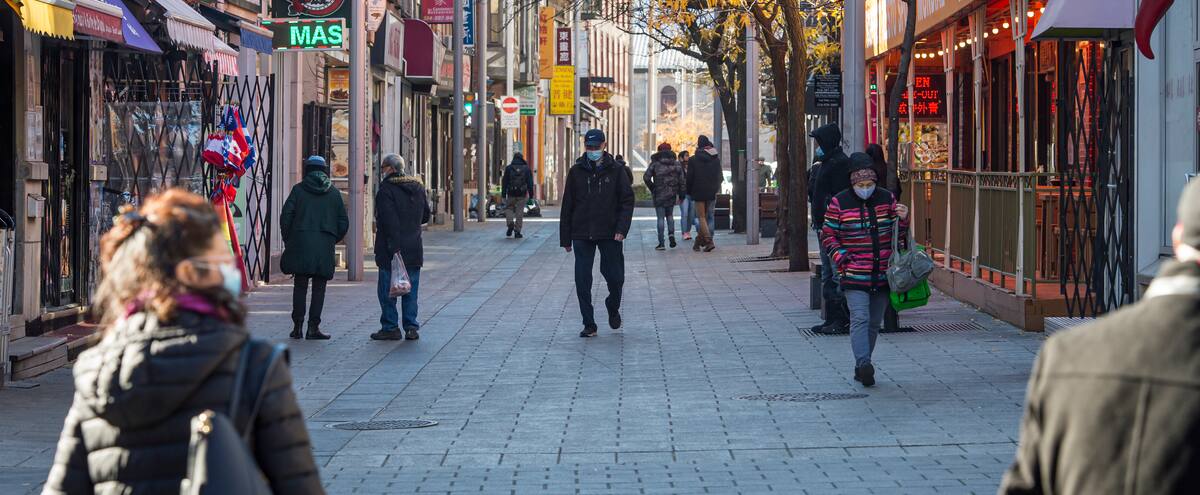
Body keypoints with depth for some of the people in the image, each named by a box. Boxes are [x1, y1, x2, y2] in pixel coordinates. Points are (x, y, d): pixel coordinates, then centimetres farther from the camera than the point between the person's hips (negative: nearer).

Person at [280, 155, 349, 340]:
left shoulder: (298, 189, 3)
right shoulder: (334, 193, 8)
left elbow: (286, 216, -2)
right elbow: (343, 223, 7)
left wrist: (288, 240, 8)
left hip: (301, 243, 0)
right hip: (325, 246, 0)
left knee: (300, 285, 7)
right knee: (319, 287, 4)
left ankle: (297, 326, 6)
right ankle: (313, 326, 0)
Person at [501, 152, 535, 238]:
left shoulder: (508, 168, 3)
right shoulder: (526, 169, 5)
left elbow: (504, 182, 2)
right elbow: (530, 182, 3)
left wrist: (503, 194, 4)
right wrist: (531, 194, 6)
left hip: (511, 193, 0)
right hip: (522, 194, 0)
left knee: (508, 208, 16)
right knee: (520, 211, 4)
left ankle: (510, 223, -10)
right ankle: (517, 231, 2)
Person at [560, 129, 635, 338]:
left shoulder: (615, 170, 2)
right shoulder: (576, 172, 5)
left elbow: (627, 201, 0)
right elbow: (567, 206, 7)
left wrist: (622, 228, -13)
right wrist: (566, 238, 5)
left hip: (610, 234, -1)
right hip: (582, 236, 1)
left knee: (615, 278, 3)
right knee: (582, 282, -3)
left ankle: (613, 308, 33)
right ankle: (589, 325, 5)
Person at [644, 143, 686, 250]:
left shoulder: (655, 163, -2)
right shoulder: (676, 164, 5)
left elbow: (646, 178, -10)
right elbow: (681, 180, 2)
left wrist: (652, 189, 4)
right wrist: (681, 195, 7)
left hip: (659, 194, -3)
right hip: (672, 194, 3)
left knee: (661, 218, 0)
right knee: (669, 215, 20)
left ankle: (661, 243, -2)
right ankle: (671, 234, -1)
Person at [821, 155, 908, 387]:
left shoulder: (887, 198, 7)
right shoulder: (839, 203, -3)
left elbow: (899, 234, 15)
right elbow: (828, 236, 3)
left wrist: (902, 219, -7)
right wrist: (842, 259, -10)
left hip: (882, 275, 4)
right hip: (855, 275, -4)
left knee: (874, 323, 9)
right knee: (860, 319, -17)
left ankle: (861, 367, 19)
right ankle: (864, 365, -26)